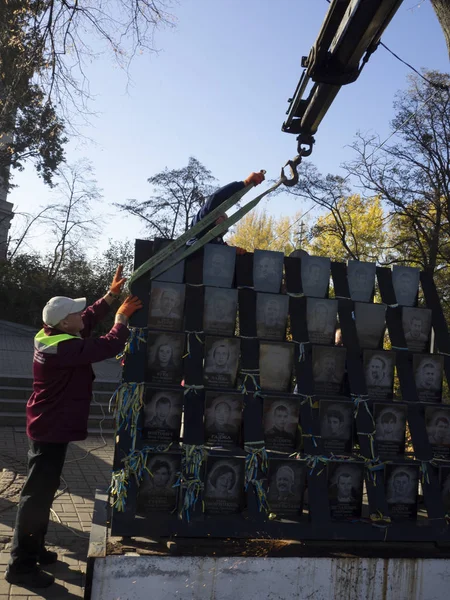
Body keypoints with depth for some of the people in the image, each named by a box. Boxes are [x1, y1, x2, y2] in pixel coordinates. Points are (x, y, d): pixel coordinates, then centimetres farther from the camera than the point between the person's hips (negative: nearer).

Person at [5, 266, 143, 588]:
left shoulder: (53, 337, 4)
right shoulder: (64, 348, -27)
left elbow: (90, 319, 16)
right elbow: (110, 345, -27)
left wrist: (111, 295, 10)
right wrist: (123, 316, -12)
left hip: (49, 426, 11)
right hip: (52, 429, -11)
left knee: (43, 490, 20)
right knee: (38, 494, -2)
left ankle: (33, 548, 34)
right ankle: (21, 565, 8)